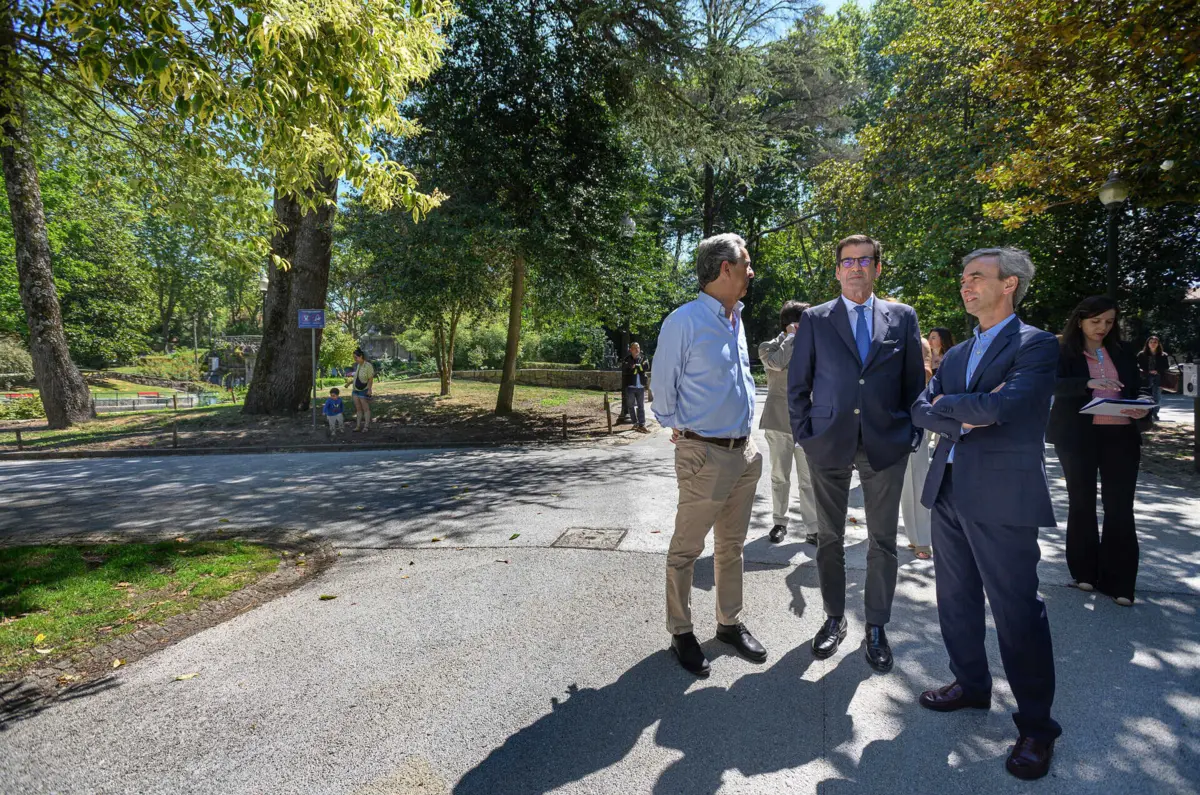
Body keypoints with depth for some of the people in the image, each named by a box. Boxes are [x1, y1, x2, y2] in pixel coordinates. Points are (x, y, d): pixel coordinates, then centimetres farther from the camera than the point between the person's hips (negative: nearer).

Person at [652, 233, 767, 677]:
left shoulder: (736, 320, 10)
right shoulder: (683, 322, -14)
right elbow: (663, 390, -5)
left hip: (744, 452, 8)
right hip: (705, 454, -8)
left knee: (732, 545, 18)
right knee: (686, 549, 6)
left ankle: (729, 623, 34)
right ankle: (681, 633, 22)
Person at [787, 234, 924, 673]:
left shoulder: (902, 317, 6)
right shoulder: (814, 319, 3)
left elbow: (915, 380, 9)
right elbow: (797, 383, 5)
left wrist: (912, 434, 2)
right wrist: (803, 435, -2)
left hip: (886, 445, 1)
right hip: (829, 443, 0)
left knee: (883, 541, 8)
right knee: (829, 538, 10)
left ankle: (876, 626, 24)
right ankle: (834, 618, 27)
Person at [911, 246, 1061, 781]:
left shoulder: (1037, 345, -6)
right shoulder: (957, 353, 16)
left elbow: (1003, 405, -22)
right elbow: (921, 410, 7)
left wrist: (948, 405, -6)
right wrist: (966, 418, -11)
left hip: (1003, 496, -7)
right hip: (949, 491, 7)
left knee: (1017, 611, 1)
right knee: (956, 599, 16)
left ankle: (1036, 726, 18)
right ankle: (971, 683, 36)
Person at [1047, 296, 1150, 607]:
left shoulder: (1122, 354, 12)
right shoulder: (1065, 353, -2)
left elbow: (1134, 391, 12)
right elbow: (1054, 384, -19)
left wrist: (1140, 410, -9)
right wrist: (1089, 383, -35)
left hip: (1120, 436, 3)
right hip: (1078, 437, -3)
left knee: (1120, 507, 0)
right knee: (1082, 503, 7)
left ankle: (1118, 581, 7)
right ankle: (1085, 571, 20)